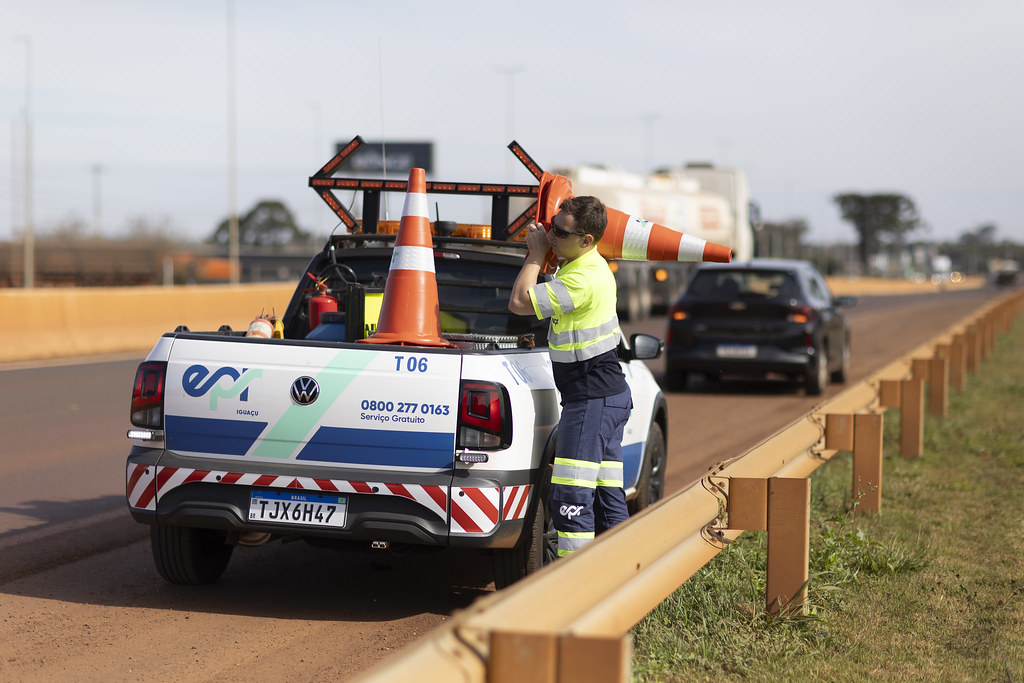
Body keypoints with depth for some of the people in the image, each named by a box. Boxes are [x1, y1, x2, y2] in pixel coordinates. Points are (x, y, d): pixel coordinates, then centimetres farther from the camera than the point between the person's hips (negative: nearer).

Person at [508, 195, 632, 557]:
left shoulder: (584, 279, -22)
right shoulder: (583, 265, 12)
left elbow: (520, 302, -18)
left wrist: (537, 253, -8)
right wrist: (539, 251, 13)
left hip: (592, 398, -11)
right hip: (606, 393, 11)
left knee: (570, 497, -11)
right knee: (606, 496, 12)